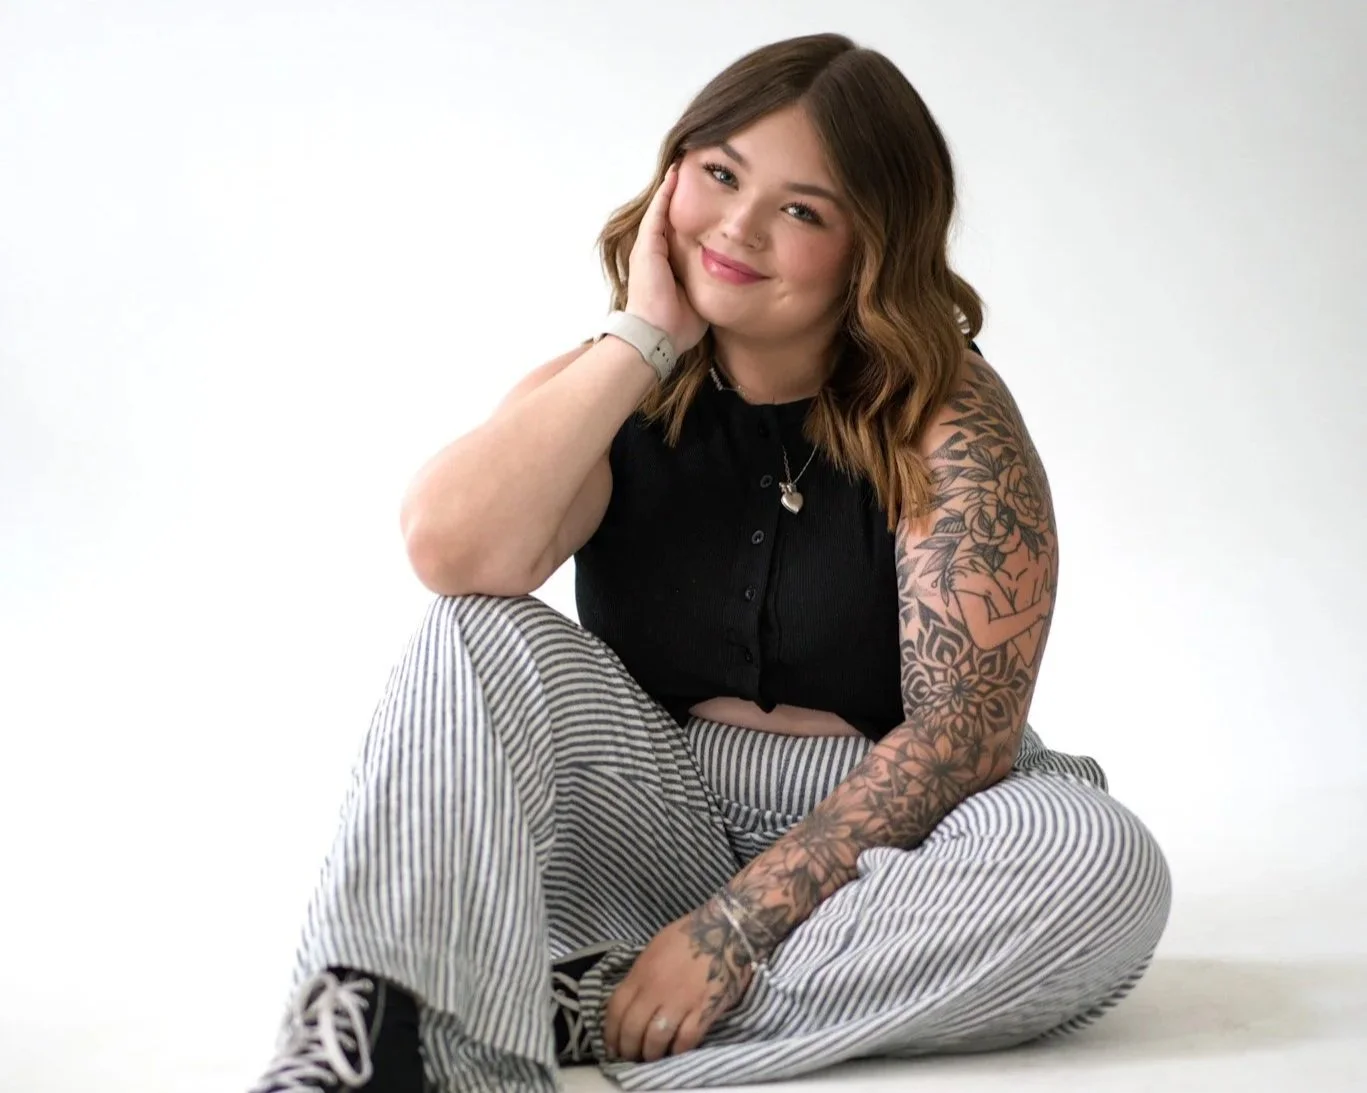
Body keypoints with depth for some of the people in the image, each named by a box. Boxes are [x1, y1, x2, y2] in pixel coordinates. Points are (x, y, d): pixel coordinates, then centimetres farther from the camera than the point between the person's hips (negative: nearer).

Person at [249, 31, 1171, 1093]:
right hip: (639, 834, 2)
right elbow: (453, 552, -21)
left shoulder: (949, 421, -10)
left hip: (872, 841, -1)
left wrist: (735, 925, -25)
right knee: (486, 636, -21)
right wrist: (643, 338, -17)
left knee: (1100, 863, -32)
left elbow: (963, 729, -17)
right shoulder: (607, 390, 0)